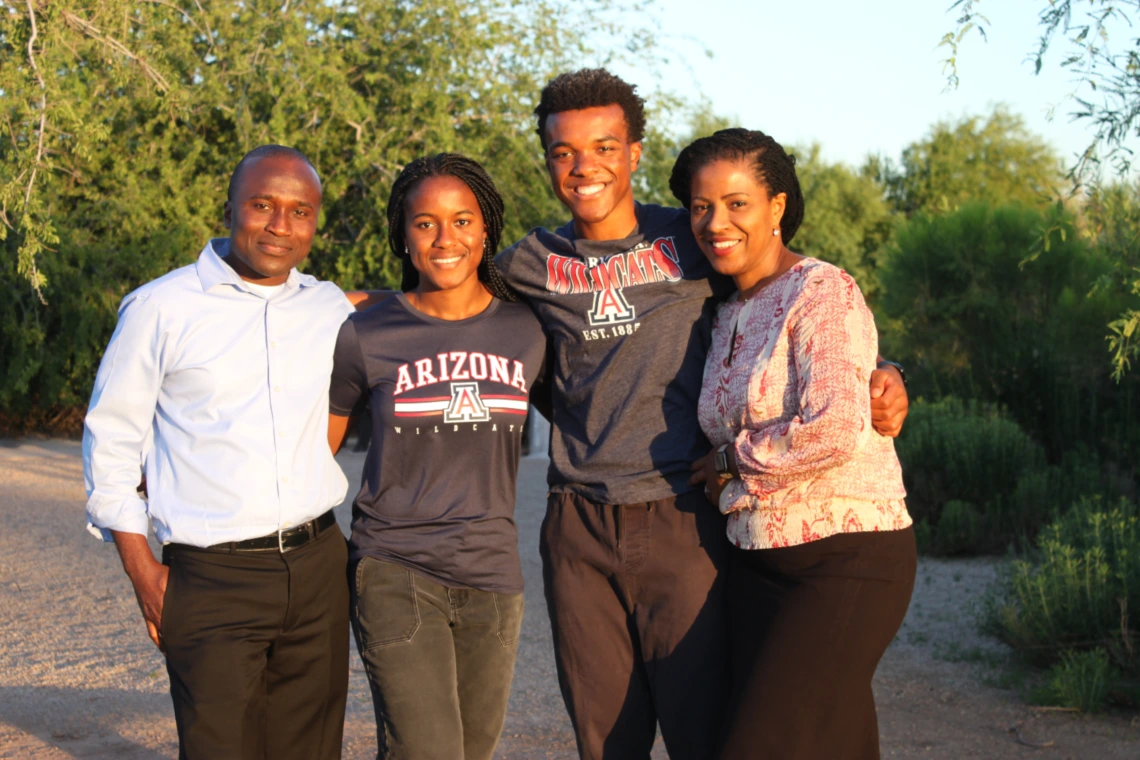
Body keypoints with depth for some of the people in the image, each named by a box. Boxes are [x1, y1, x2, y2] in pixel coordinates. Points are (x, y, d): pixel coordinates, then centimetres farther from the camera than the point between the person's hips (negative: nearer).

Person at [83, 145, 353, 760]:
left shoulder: (332, 309, 8)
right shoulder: (160, 308, -2)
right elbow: (110, 443, 1)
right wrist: (143, 574, -2)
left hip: (317, 567, 4)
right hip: (211, 578, -4)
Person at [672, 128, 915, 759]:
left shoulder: (822, 292, -12)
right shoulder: (728, 314, 13)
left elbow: (834, 430, -25)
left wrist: (732, 458, -11)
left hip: (846, 559, -7)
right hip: (757, 561, 7)